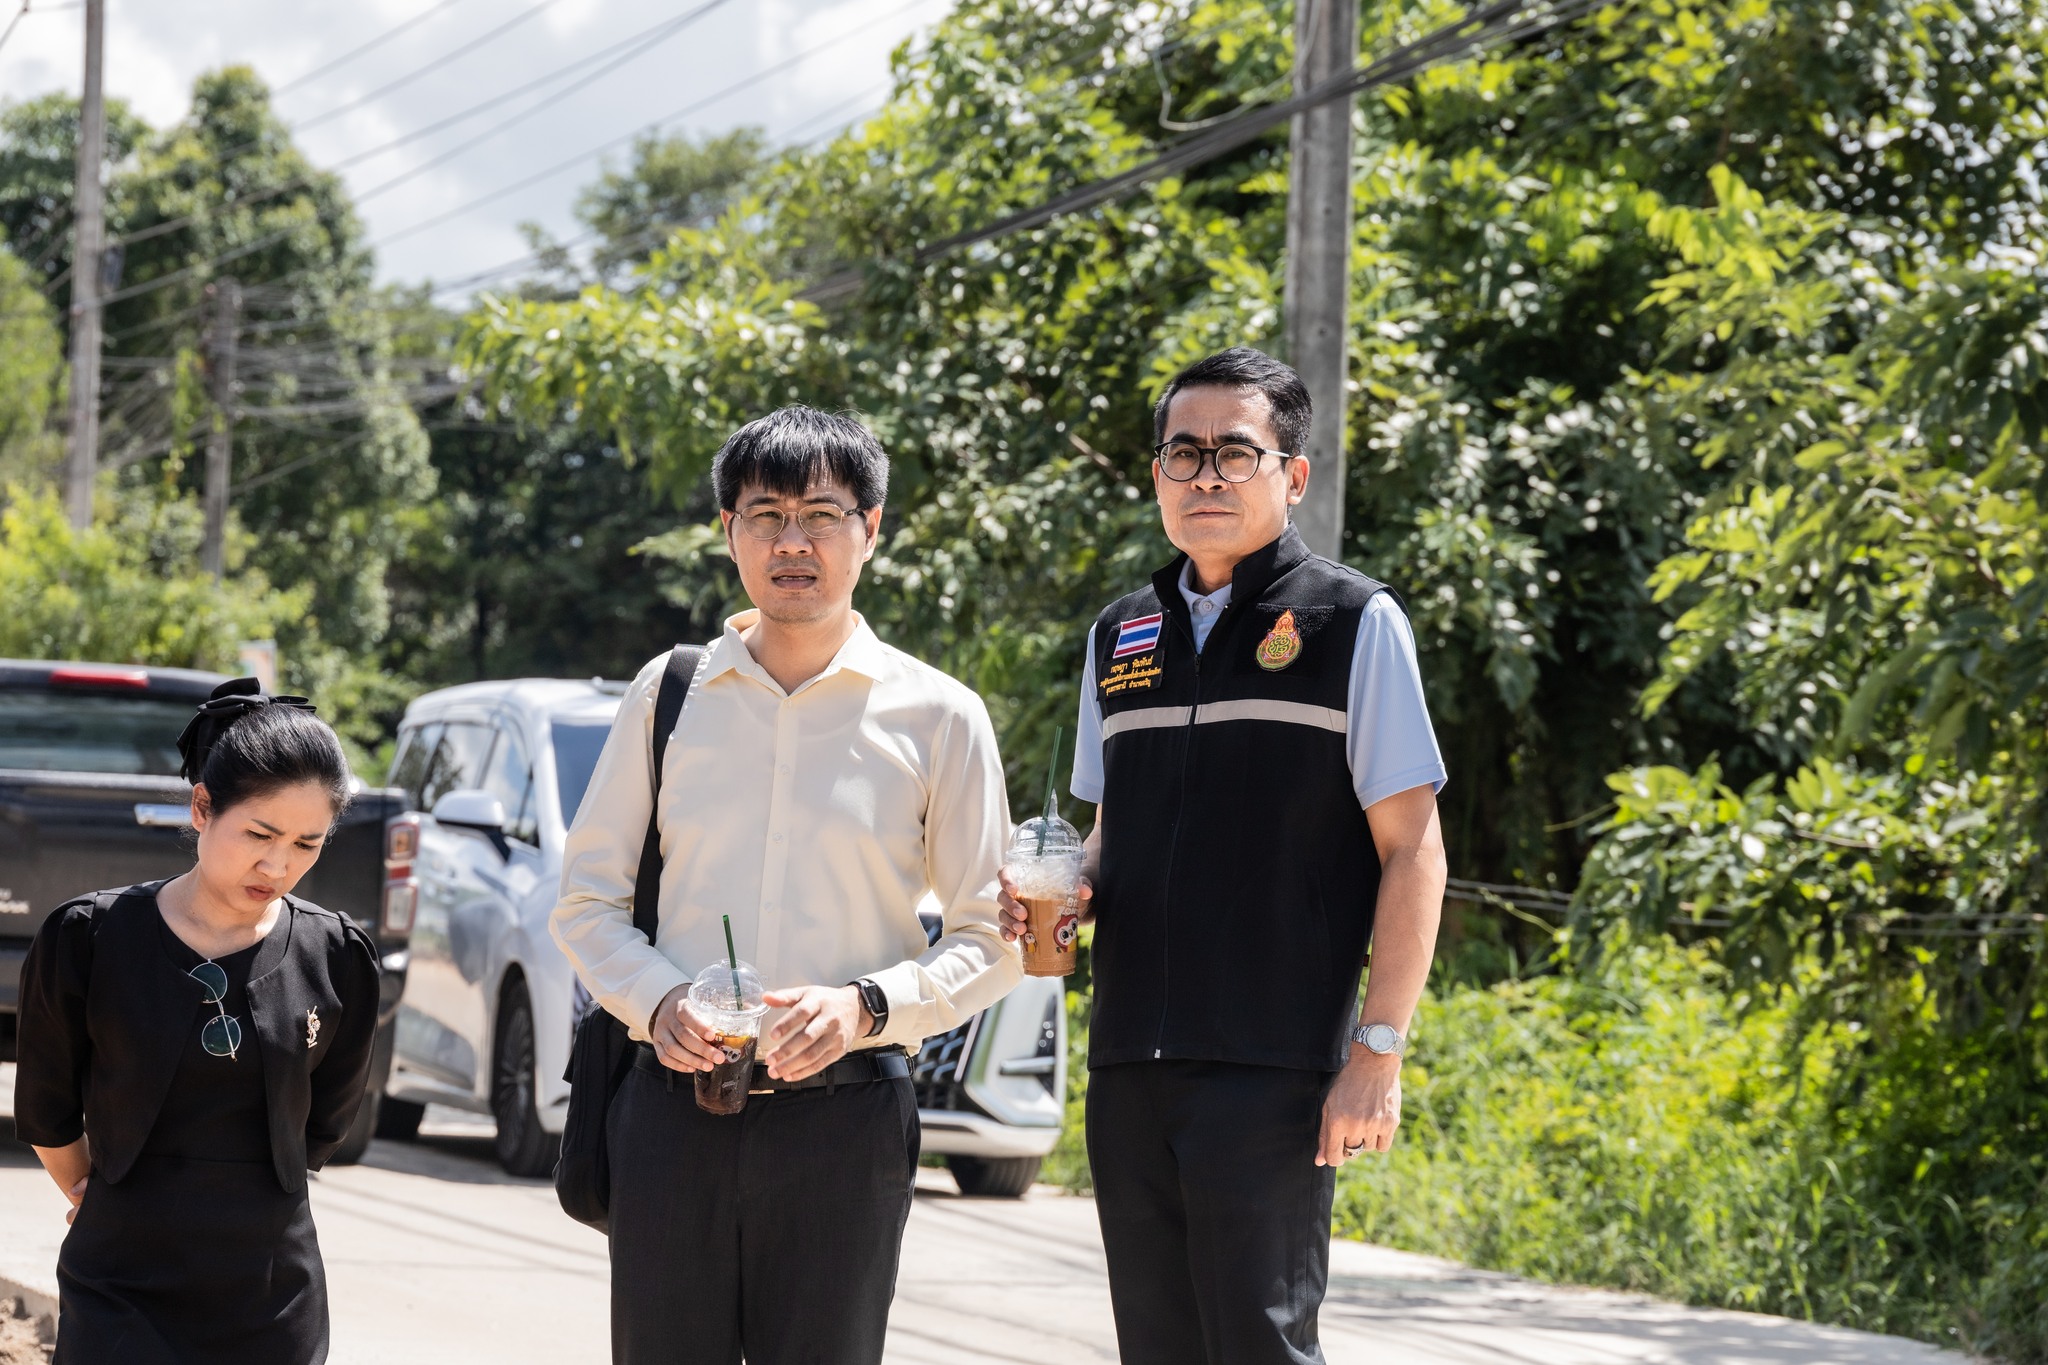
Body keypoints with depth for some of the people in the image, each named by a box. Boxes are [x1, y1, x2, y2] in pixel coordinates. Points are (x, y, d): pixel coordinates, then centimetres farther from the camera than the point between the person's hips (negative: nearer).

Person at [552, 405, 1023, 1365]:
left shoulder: (937, 718, 4)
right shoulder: (669, 695, 9)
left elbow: (991, 940, 4)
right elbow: (587, 900, 12)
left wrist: (867, 1005, -14)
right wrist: (657, 1001, -8)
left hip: (844, 1114, -1)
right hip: (673, 1106, 1)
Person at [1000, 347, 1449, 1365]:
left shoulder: (1353, 622, -2)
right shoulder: (1121, 634, 16)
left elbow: (1412, 852, -4)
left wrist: (1378, 1051, -11)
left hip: (1273, 1069, -6)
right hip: (1129, 1068, 6)